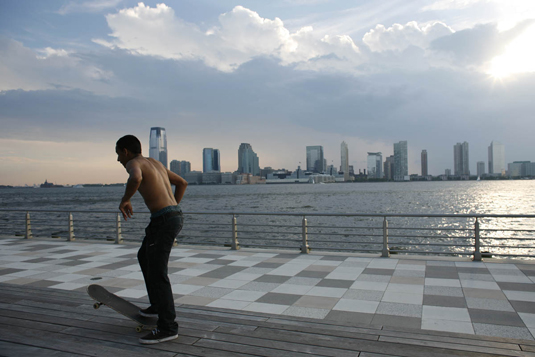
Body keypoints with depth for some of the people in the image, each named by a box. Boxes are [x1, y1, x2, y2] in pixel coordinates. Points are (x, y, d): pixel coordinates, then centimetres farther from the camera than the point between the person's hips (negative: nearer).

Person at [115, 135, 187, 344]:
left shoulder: (133, 163, -5)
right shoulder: (155, 163, 22)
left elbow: (136, 178, -31)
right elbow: (182, 182, 29)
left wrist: (124, 200, -12)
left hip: (163, 221, -10)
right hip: (175, 216, 10)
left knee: (156, 273, -4)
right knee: (144, 257, 27)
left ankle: (168, 327, 3)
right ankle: (157, 305, 35)